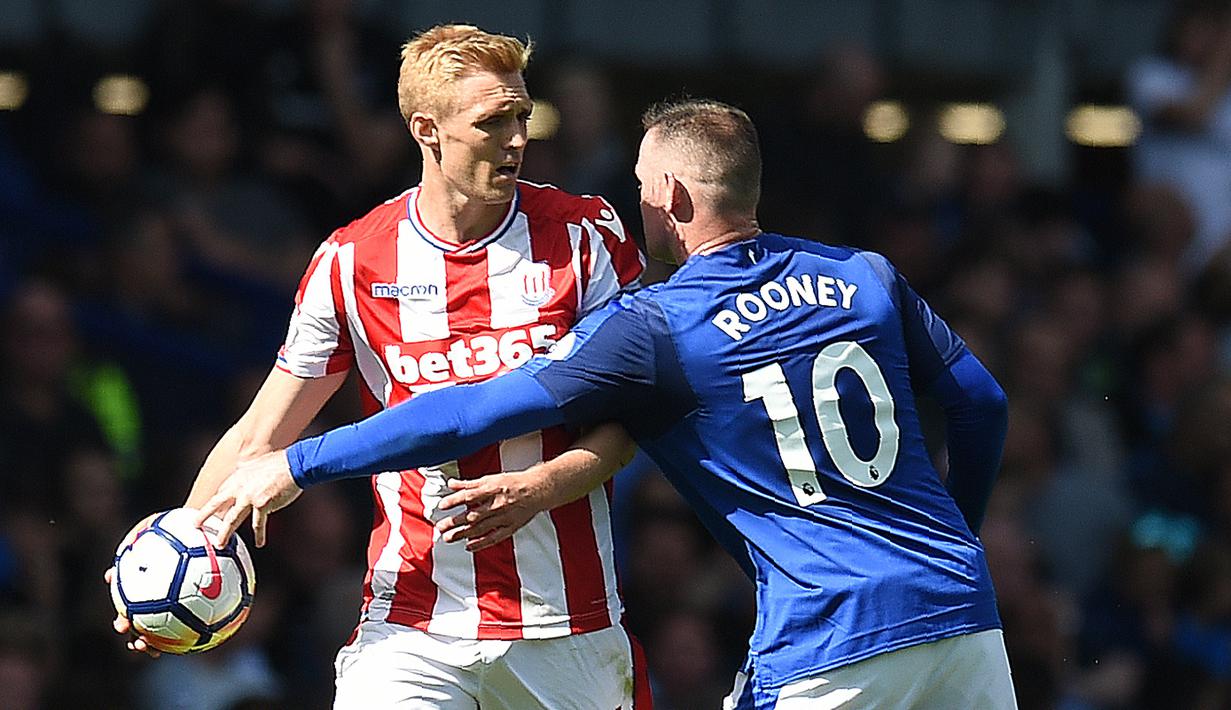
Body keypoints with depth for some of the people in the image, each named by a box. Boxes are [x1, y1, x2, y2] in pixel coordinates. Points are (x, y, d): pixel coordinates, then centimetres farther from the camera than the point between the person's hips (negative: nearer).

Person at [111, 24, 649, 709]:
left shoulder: (586, 234, 1)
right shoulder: (351, 262, 2)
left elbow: (628, 410, 2)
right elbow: (261, 438, 8)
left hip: (570, 624, 1)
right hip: (413, 623, -1)